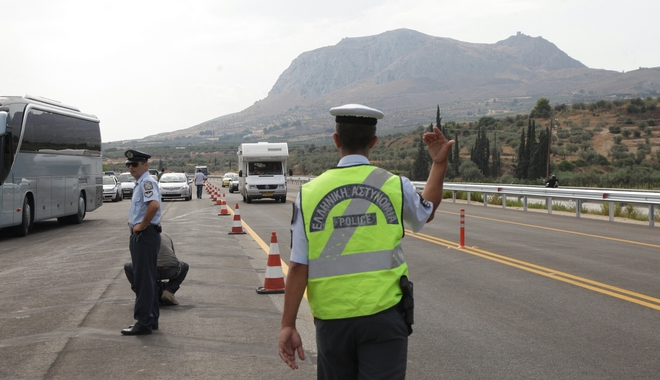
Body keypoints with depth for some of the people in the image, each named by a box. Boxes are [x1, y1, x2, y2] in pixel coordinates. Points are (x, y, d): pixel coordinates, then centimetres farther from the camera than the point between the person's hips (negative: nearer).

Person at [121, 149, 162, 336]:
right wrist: (134, 224, 21)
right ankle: (151, 319, 24)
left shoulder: (147, 182, -15)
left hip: (146, 235, -11)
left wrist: (142, 225, -23)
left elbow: (154, 205, -33)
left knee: (144, 280, -7)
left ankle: (143, 323, -3)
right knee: (145, 279, 15)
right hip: (139, 236, 11)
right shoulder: (139, 183, 17)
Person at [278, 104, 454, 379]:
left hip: (332, 318, 2)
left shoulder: (310, 193, -3)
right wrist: (439, 163, 27)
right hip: (383, 315, -1)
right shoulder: (395, 186, -2)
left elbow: (299, 266, -6)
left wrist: (288, 325, -1)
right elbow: (426, 212, 22)